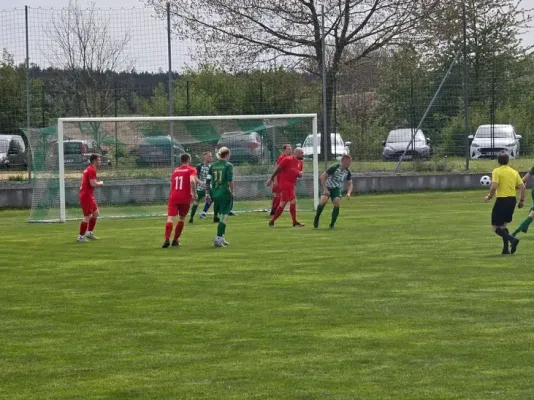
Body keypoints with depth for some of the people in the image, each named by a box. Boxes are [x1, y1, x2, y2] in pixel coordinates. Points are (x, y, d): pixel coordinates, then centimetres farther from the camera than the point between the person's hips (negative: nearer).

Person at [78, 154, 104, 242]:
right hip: (87, 196, -10)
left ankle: (89, 232, 22)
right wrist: (100, 183, -6)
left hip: (88, 195, 10)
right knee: (87, 216, -7)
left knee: (95, 213, 17)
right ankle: (81, 236, -3)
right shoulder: (92, 170, -15)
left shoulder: (88, 169, 16)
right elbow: (93, 184, -23)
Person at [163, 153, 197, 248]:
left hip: (173, 197, 2)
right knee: (182, 219, 18)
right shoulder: (191, 170, 2)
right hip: (185, 198, -2)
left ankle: (167, 239, -31)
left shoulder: (175, 170, 18)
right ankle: (175, 240, 15)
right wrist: (194, 193, -7)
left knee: (170, 218, -10)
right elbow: (192, 181, -18)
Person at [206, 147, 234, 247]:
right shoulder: (228, 165, -6)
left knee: (221, 216, 19)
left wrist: (207, 193, 14)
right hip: (225, 193, -6)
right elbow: (230, 180, -14)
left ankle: (222, 238, 23)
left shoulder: (213, 166, 9)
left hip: (215, 194, 6)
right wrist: (232, 192, -2)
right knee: (224, 217, -5)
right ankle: (218, 238, -14)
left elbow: (208, 181, 8)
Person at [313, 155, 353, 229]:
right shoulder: (334, 168, -19)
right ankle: (316, 218, -7)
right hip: (328, 188, -4)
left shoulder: (347, 172, -3)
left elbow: (350, 184, 7)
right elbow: (322, 177, -17)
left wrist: (348, 193, -13)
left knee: (337, 203, -21)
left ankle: (332, 224, -9)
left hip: (337, 189, 4)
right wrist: (325, 189, -21)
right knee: (323, 200, -30)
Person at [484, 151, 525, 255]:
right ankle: (506, 249, 12)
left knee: (496, 227, 0)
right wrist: (521, 200, 15)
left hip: (502, 200, -6)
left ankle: (512, 239, -21)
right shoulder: (514, 172, 8)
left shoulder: (497, 171, -8)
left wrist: (489, 197, -3)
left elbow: (494, 187, -20)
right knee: (503, 225, 20)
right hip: (512, 200, 6)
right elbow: (522, 187, 5)